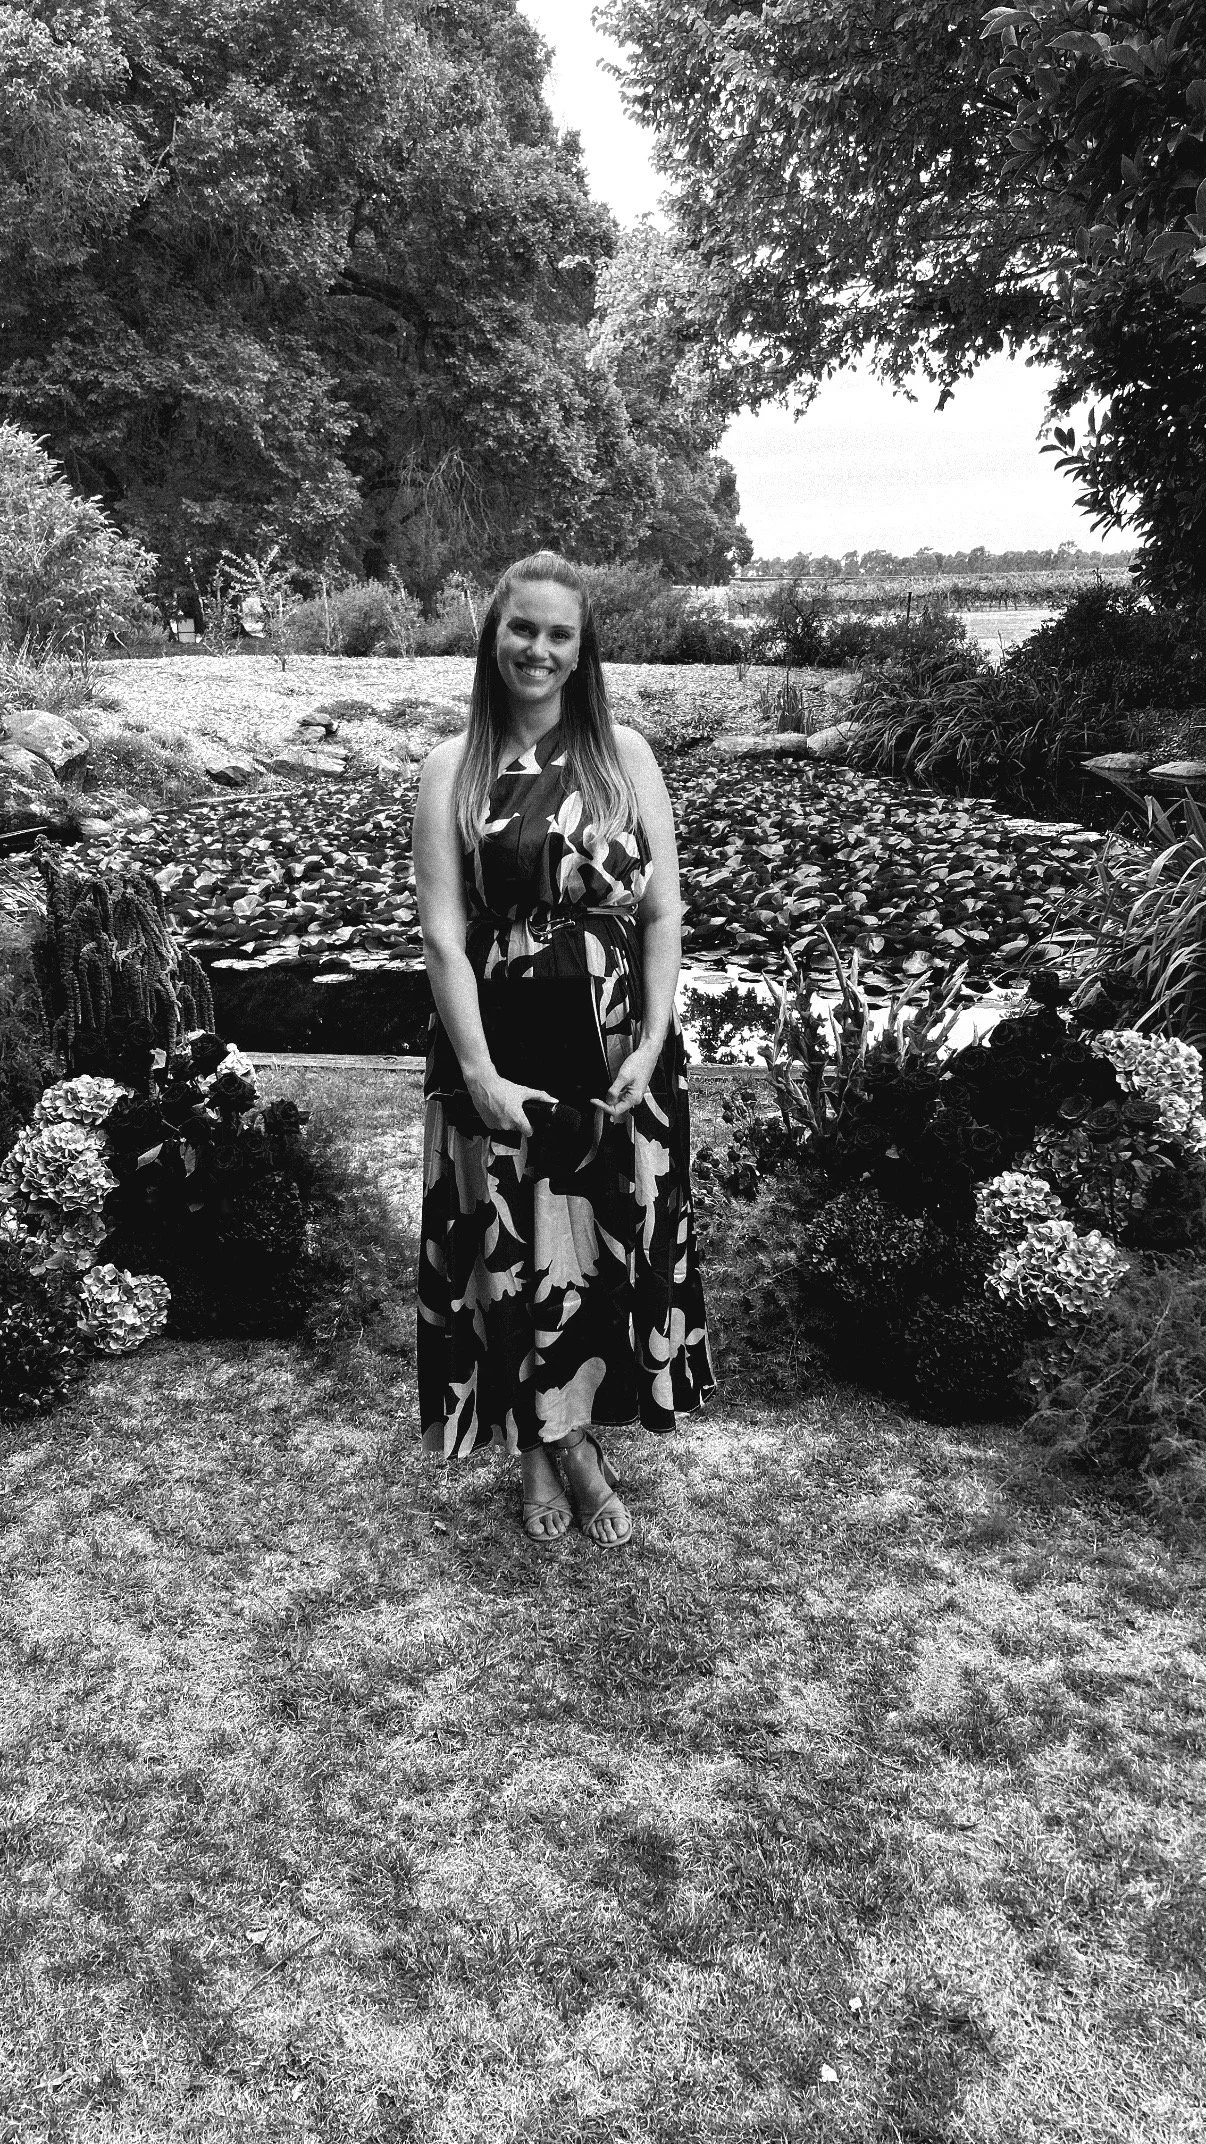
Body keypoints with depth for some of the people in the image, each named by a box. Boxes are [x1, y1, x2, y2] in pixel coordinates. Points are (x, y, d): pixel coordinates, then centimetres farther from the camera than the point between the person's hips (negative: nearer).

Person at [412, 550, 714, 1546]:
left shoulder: (625, 755, 2)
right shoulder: (454, 770, 0)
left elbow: (662, 913, 0)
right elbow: (443, 932, -7)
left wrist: (653, 1044, -10)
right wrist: (478, 1072, -14)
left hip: (618, 1044, 1)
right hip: (502, 1050, -1)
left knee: (615, 1241, 8)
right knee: (517, 1248, 6)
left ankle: (562, 1443, 28)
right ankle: (567, 1449, 26)